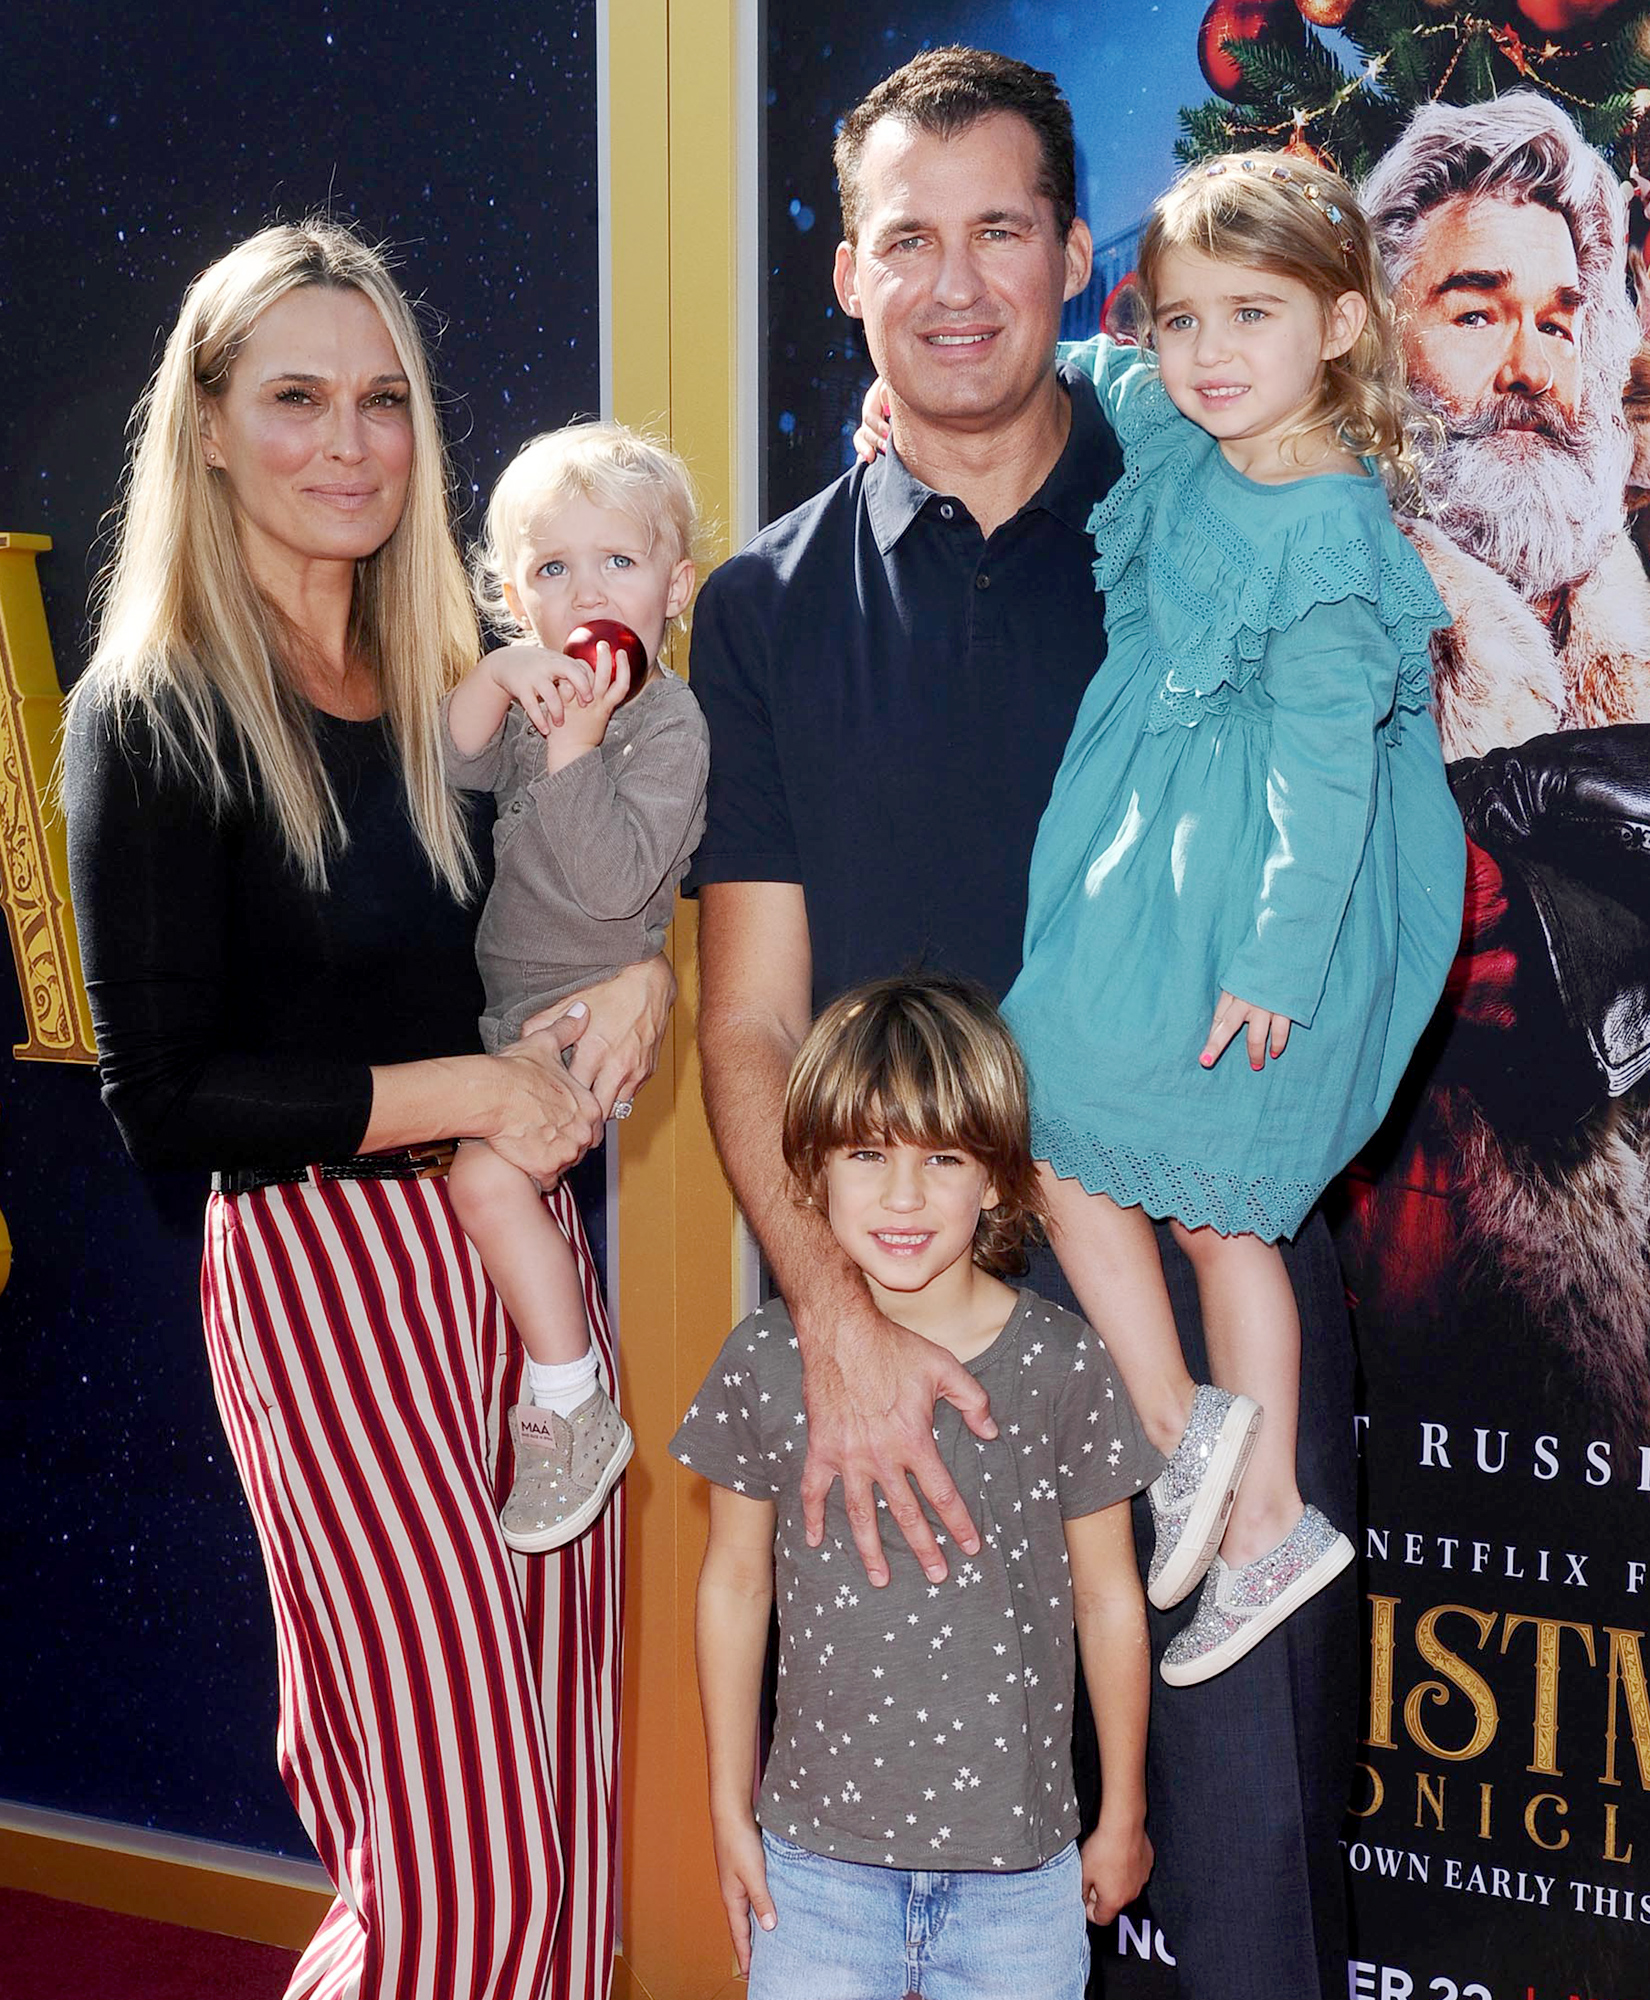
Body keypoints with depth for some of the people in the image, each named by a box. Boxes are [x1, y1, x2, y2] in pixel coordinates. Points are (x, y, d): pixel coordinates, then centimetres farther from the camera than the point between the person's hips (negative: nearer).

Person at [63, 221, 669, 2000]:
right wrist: (459, 1091, -14)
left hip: (520, 1242, 7)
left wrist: (637, 980, -1)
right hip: (324, 1266, -6)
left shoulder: (451, 687, 10)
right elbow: (159, 1098, -12)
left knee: (562, 1816, 11)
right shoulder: (155, 717, -8)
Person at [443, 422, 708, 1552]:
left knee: (486, 1177, -24)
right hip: (493, 996, 9)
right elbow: (452, 768, -10)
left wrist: (574, 745, -29)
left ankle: (575, 1413, -12)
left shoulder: (667, 723, -15)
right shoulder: (521, 686, 7)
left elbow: (611, 884, -26)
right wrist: (493, 682, -24)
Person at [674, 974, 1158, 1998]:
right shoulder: (766, 1363, -5)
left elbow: (1108, 1602, 3)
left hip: (1017, 1865, 0)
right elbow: (735, 1586, 6)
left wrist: (1123, 1813, 10)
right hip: (817, 1852, 1)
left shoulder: (1063, 1366, -7)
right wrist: (730, 1809, 10)